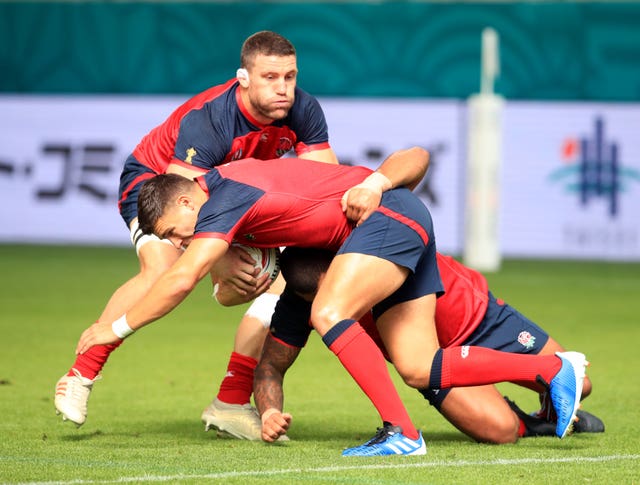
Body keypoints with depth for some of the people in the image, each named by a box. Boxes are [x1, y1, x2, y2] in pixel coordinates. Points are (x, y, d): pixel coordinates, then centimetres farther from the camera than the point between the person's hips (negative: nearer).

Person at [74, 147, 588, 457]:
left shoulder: (224, 194, -18)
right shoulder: (231, 190, 10)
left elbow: (181, 279, -26)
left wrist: (115, 328, -17)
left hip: (389, 214, -10)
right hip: (400, 223, 10)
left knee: (329, 313, -27)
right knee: (417, 368, 0)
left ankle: (402, 433, -23)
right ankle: (555, 369, 5)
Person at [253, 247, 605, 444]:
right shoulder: (299, 299, -26)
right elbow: (270, 366, -16)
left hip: (477, 312, 0)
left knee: (575, 385, 6)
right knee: (499, 430, -24)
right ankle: (524, 423, 16)